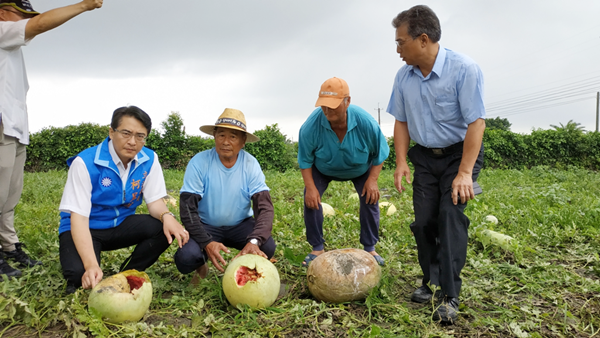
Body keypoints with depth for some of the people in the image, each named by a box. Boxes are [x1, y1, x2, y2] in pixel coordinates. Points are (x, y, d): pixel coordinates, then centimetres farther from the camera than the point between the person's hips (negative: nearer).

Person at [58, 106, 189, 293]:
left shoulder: (149, 160, -8)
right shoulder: (85, 162, -21)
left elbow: (155, 200, -5)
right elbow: (78, 217, -25)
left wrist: (167, 216, -32)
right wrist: (91, 266, -39)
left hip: (121, 225, 4)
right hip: (86, 228, -4)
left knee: (167, 229, -23)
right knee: (79, 273, -34)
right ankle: (91, 279, 5)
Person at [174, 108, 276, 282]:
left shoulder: (251, 165, -12)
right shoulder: (199, 162, -16)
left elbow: (265, 207, -19)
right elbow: (187, 208, -17)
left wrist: (254, 241, -38)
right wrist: (207, 243, -33)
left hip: (241, 225, 1)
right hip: (206, 226, -1)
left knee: (267, 246, -27)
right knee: (185, 258, -29)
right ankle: (201, 267, 10)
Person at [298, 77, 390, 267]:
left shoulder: (365, 122, -34)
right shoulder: (312, 125, -34)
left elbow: (380, 153, -16)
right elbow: (305, 160, -19)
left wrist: (372, 180, -21)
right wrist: (310, 186, -24)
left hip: (360, 168, 0)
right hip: (323, 169, 0)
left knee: (370, 198, -12)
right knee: (310, 198, -16)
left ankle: (370, 248, 6)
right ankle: (318, 248, -1)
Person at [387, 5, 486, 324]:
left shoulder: (464, 69, -20)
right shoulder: (404, 76, -2)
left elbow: (476, 122, -21)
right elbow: (401, 121, 6)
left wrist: (465, 172, -25)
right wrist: (401, 161, -3)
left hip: (459, 154, -5)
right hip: (425, 156, 5)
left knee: (451, 217, -16)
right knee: (424, 221, 2)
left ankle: (449, 296, -8)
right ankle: (430, 281, 20)